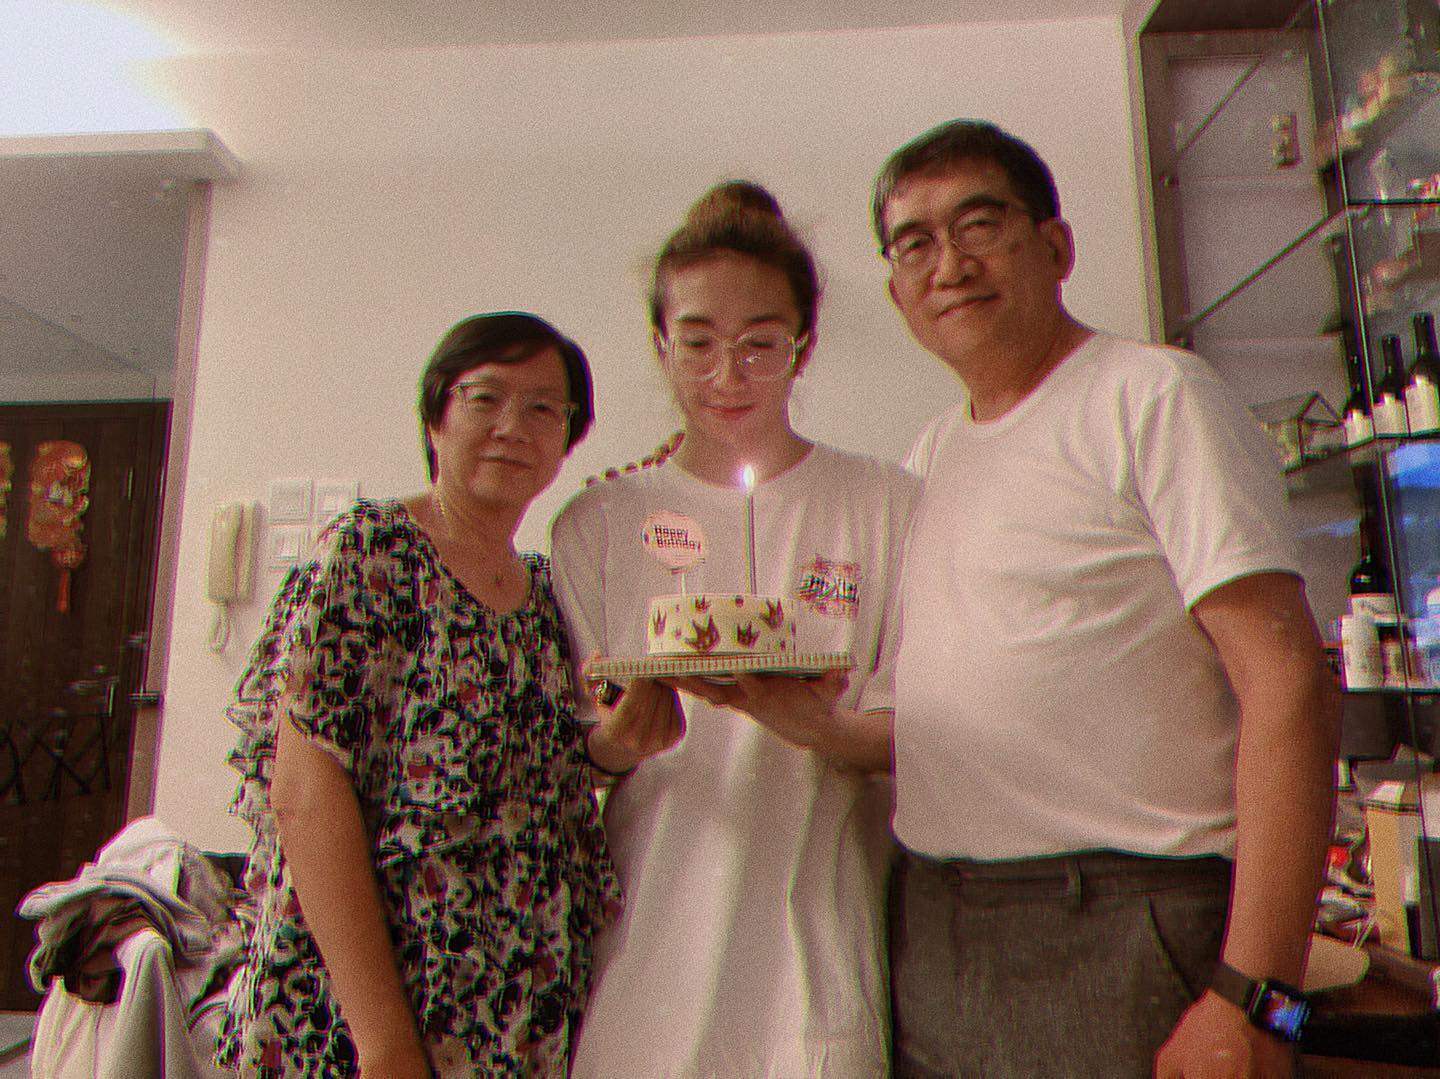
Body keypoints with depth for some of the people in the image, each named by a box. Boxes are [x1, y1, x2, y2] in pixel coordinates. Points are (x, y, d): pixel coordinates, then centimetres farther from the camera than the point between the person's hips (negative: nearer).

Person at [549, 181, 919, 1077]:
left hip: (815, 948, -1)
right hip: (646, 932, 1)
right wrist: (620, 739, -17)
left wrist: (815, 725, -23)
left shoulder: (885, 505, 1)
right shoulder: (597, 523, 5)